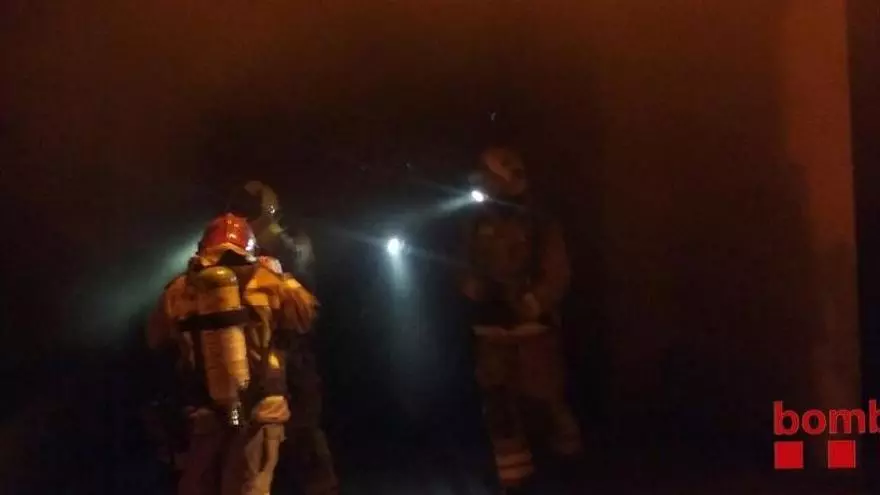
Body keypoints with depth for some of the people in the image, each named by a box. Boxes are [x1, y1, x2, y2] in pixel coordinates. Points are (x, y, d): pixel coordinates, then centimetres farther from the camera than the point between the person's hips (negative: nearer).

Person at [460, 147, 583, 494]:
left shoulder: (540, 225, -8)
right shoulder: (479, 225, 5)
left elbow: (556, 279, -11)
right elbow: (469, 271, 12)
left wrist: (524, 306, -23)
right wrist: (477, 294, -9)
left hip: (533, 327, -4)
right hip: (490, 330, 4)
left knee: (540, 397, -2)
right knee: (498, 403, 6)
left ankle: (569, 454, 29)